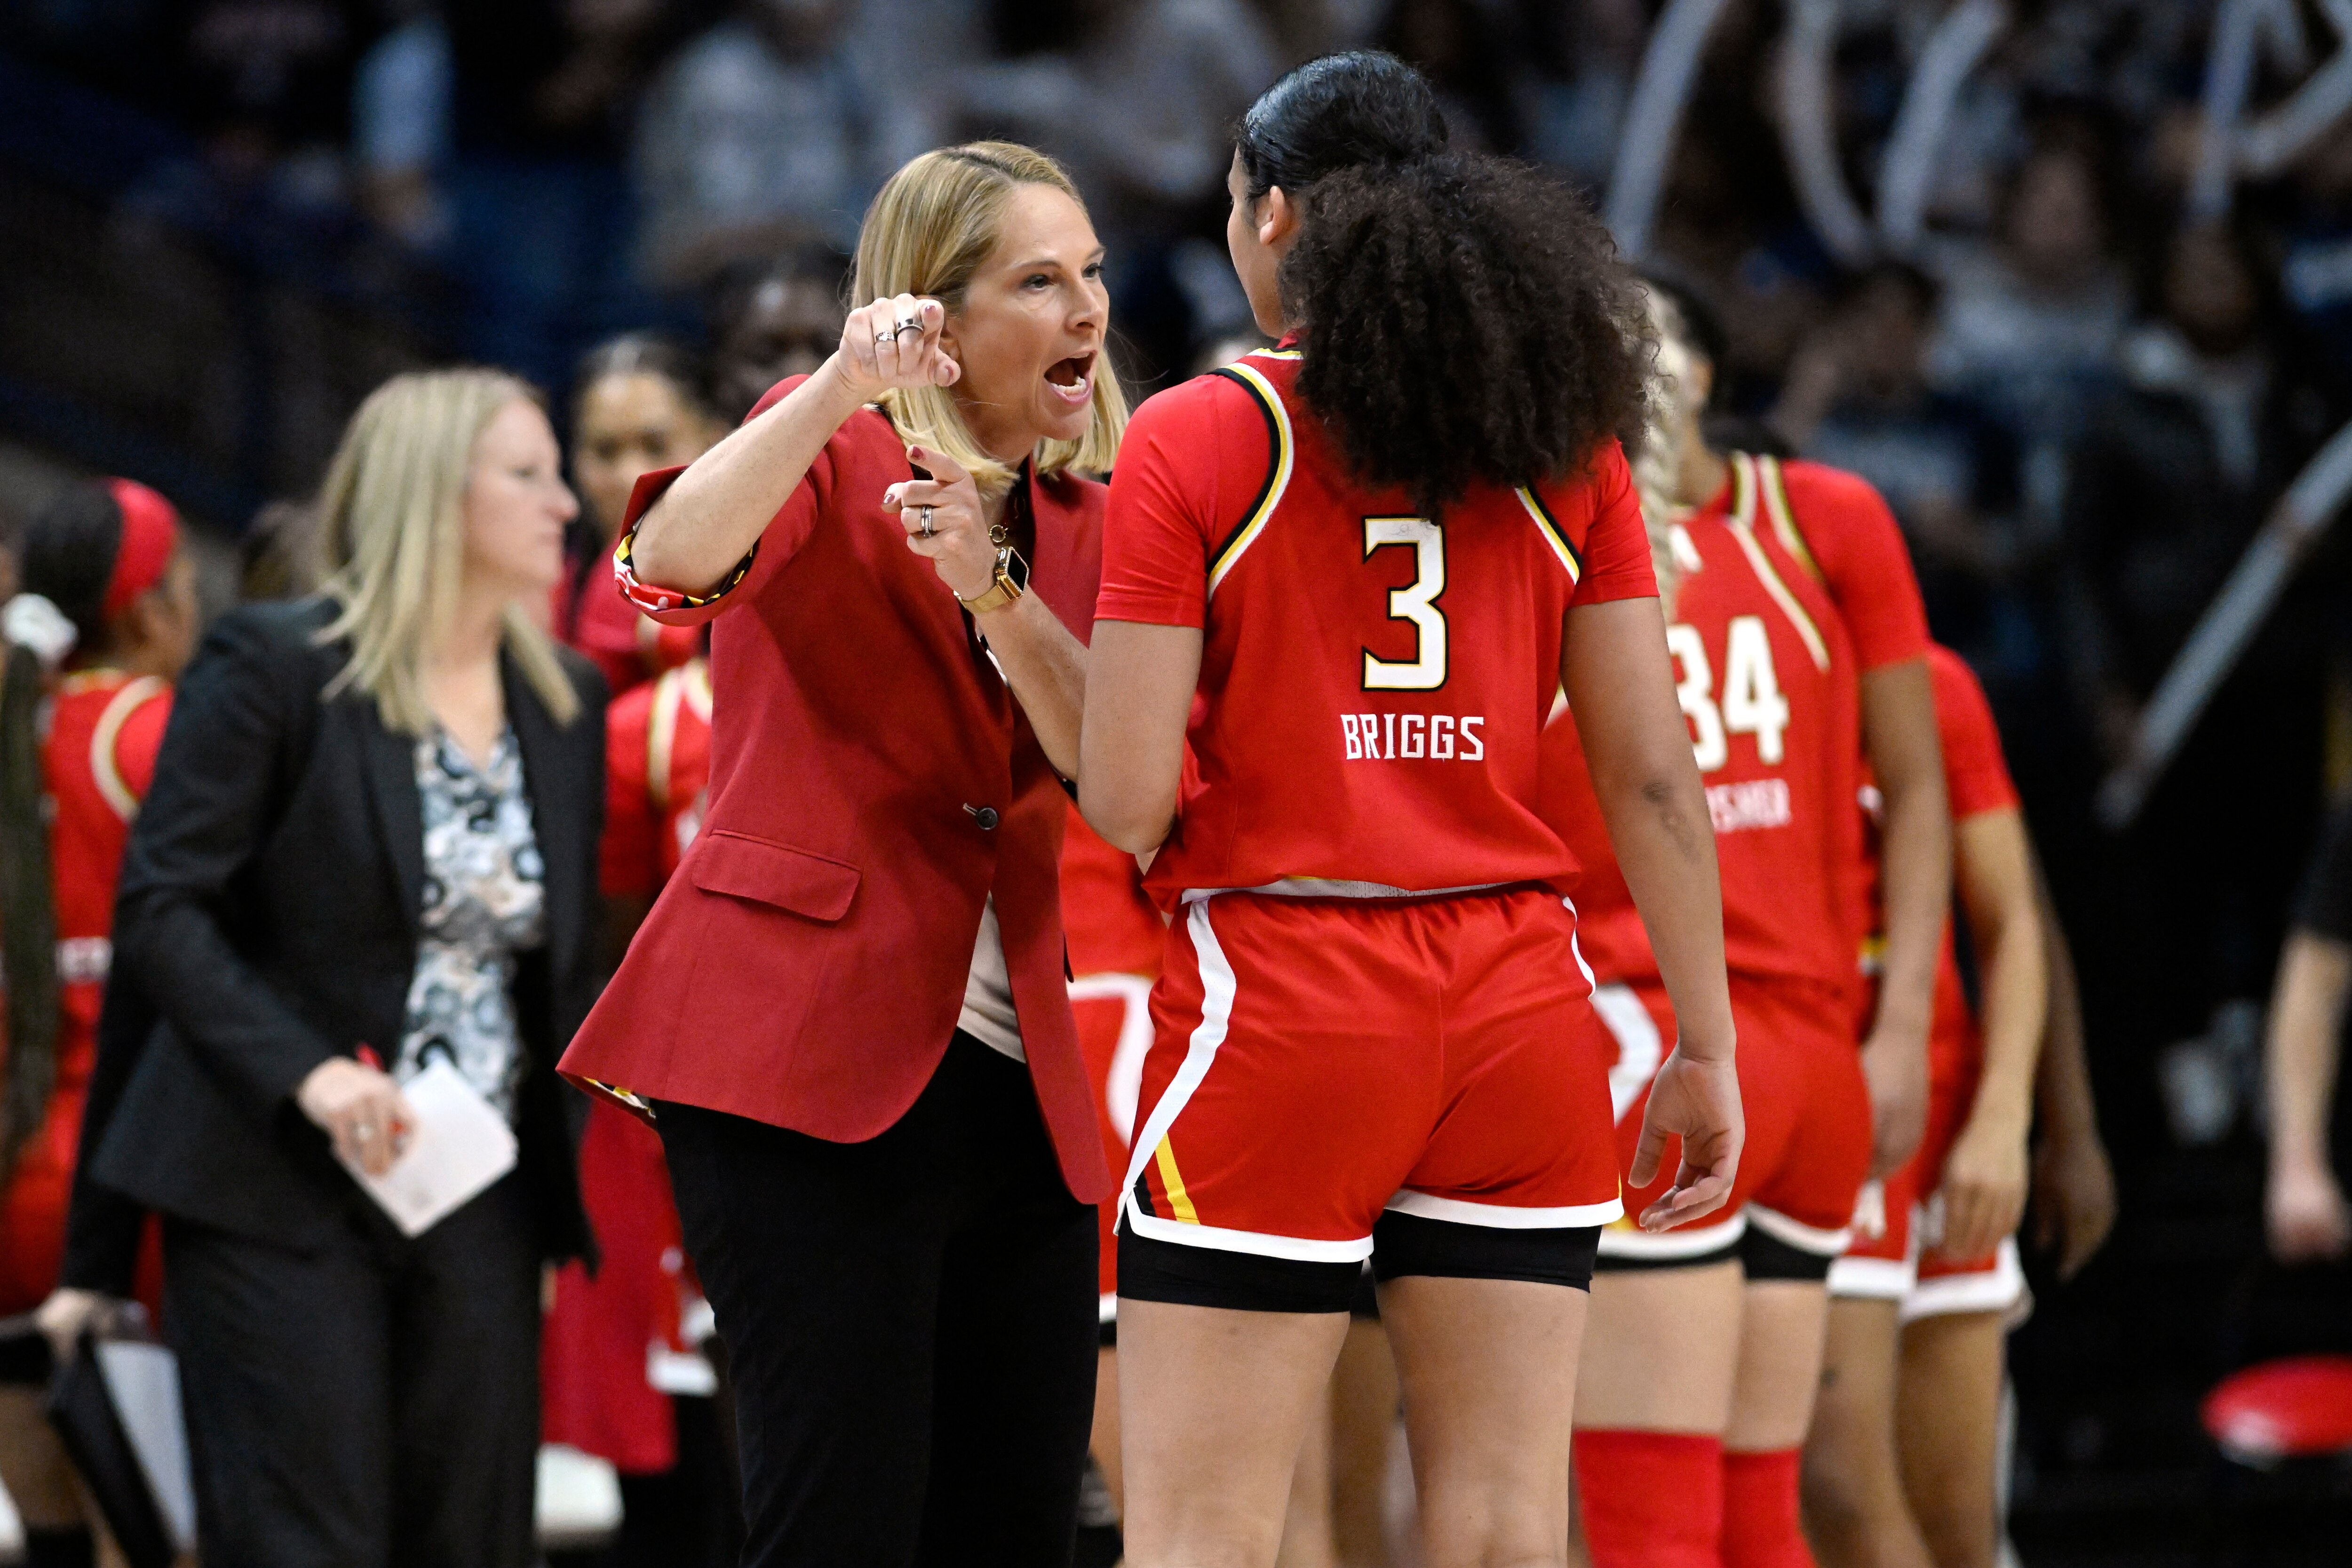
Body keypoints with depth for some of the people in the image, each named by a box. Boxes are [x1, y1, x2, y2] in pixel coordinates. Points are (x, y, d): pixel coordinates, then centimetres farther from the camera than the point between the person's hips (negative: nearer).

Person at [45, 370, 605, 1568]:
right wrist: (303, 1072, -23)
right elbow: (161, 906, -10)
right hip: (282, 1191, -6)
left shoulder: (566, 702, 13)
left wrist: (562, 1189, 10)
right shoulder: (272, 665, -5)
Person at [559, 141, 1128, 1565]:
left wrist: (993, 590, -15)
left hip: (1011, 1077, 6)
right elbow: (672, 557, -23)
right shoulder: (841, 457, -1)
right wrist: (840, 390, -35)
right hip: (809, 1067, -6)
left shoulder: (1082, 517, 15)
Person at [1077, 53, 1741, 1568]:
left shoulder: (1193, 443, -3)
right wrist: (1708, 1046, 11)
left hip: (1282, 1004, -4)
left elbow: (1126, 804, -7)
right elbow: (1654, 773, 5)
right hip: (1523, 1012, 4)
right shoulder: (1562, 437, 7)